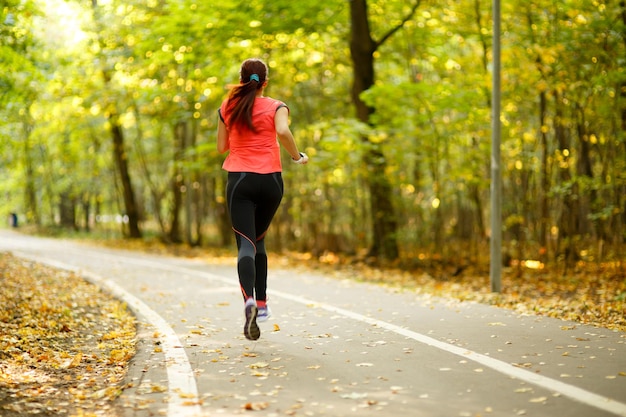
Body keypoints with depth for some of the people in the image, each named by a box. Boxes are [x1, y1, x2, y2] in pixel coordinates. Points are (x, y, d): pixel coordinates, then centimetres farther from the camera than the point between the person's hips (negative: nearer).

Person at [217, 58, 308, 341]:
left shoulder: (227, 108, 9)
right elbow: (283, 131, -17)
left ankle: (249, 300, -34)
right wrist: (298, 157, -3)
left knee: (246, 244, -9)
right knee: (258, 240, 20)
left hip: (240, 179, -1)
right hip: (271, 180, 1)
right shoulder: (276, 107, 4)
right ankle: (262, 304, 21)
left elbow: (221, 147, 16)